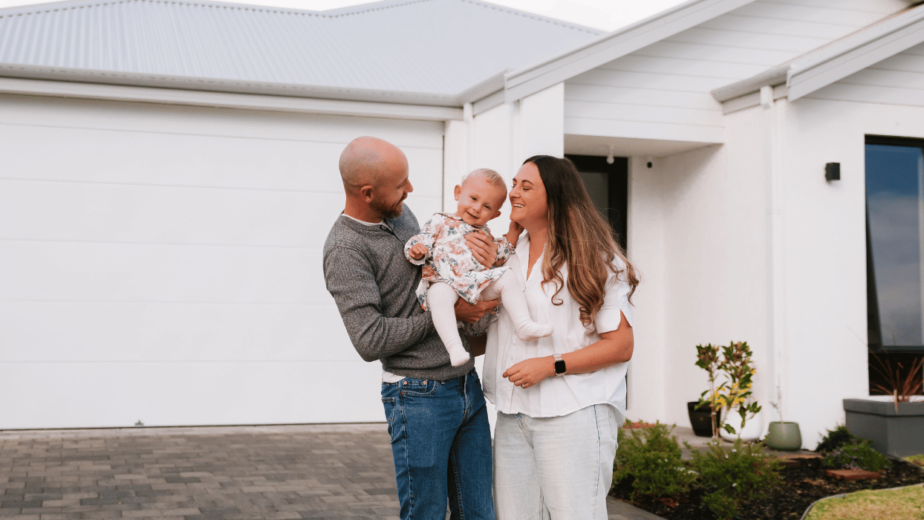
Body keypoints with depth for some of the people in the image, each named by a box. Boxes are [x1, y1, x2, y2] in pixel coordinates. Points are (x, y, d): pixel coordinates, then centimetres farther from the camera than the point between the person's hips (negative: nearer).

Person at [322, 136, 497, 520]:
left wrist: (464, 242, 1)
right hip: (419, 397, -8)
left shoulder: (400, 213, 10)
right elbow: (370, 340, -21)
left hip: (468, 385, 8)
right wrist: (446, 313, -16)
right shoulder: (345, 250, -15)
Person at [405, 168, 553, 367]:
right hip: (446, 283, -5)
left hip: (478, 284, 5)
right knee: (439, 293, -39)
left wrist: (513, 232, 25)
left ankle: (524, 325, -17)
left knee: (507, 276, -14)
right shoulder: (440, 222, 11)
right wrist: (416, 250, -20)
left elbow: (500, 257, 33)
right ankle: (454, 347, -47)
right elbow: (425, 239, 3)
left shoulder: (484, 233, 26)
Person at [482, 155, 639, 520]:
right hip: (513, 417, 6)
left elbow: (621, 345, -6)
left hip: (573, 415, -5)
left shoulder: (594, 259, -1)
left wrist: (551, 365, -15)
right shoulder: (506, 256, 16)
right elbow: (491, 335, 23)